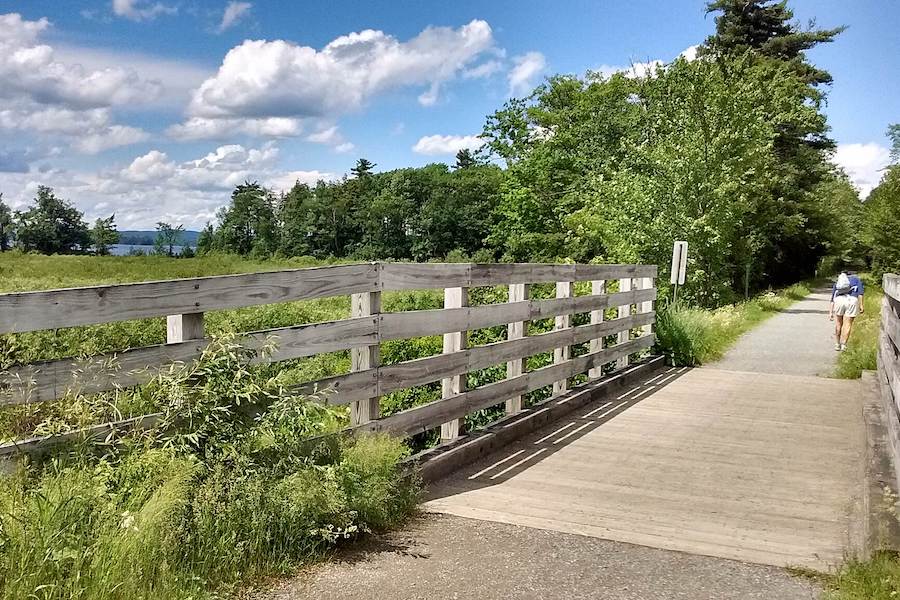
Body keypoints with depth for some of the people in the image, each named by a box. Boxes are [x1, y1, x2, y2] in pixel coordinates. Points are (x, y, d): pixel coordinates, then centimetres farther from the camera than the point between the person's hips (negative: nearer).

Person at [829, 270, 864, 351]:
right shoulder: (856, 279, 28)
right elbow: (860, 291, 9)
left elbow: (832, 298, 23)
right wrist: (861, 305, 4)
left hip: (839, 300, 2)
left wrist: (831, 312, 20)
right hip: (852, 300, -2)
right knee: (847, 325, 8)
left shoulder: (837, 282, 32)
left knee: (838, 324, 18)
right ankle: (843, 346, 9)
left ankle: (837, 345, 24)